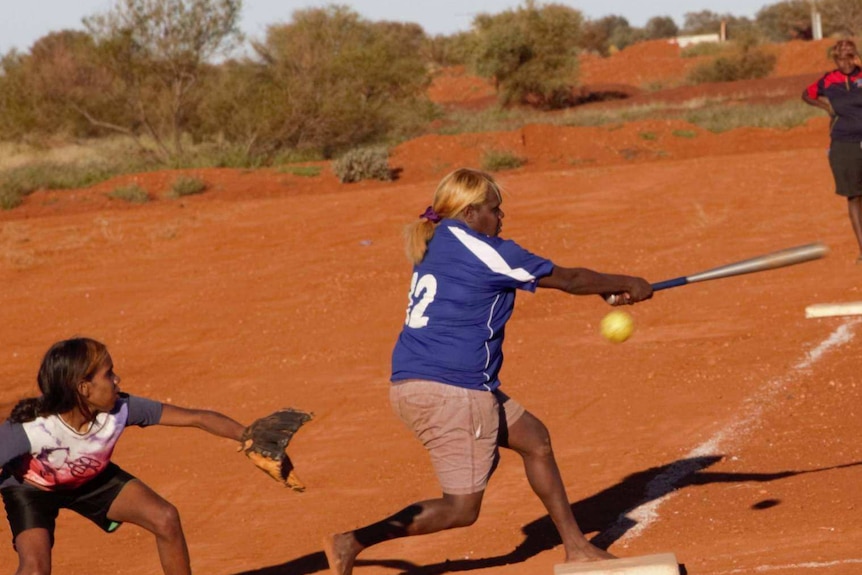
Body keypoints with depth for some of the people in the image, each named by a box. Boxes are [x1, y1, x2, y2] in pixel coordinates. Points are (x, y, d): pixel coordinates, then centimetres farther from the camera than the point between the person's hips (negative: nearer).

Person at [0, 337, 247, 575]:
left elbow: (197, 418, -26)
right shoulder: (28, 429, -42)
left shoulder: (119, 410, -31)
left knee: (166, 520, -5)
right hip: (32, 488, -4)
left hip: (91, 478, 4)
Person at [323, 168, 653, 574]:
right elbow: (567, 279, -2)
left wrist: (605, 292, 22)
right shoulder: (482, 251, -11)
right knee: (461, 507, -4)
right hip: (448, 391, -10)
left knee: (534, 438, 21)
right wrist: (627, 284, 14)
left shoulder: (437, 246, 15)